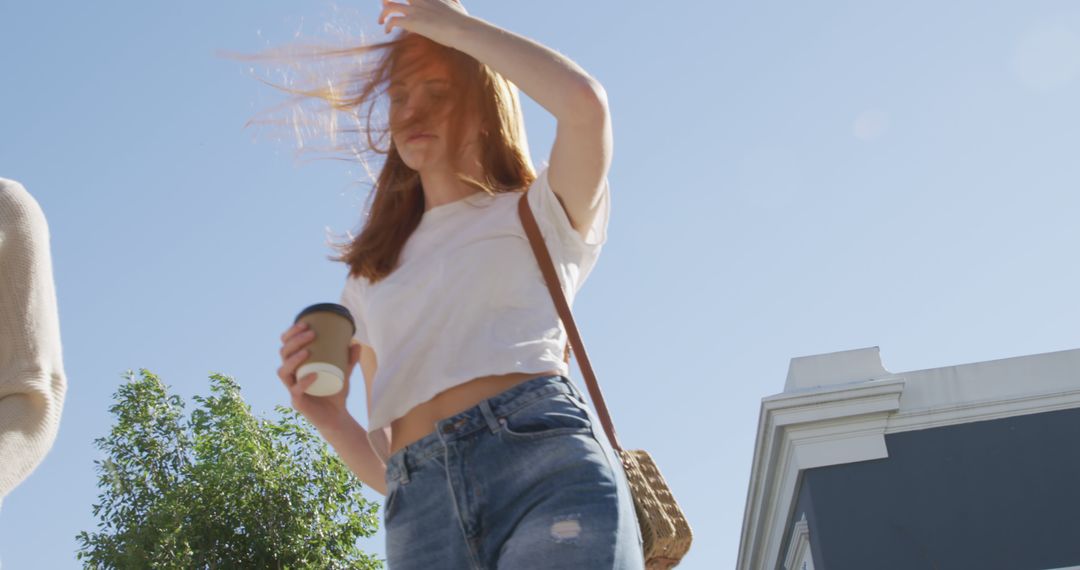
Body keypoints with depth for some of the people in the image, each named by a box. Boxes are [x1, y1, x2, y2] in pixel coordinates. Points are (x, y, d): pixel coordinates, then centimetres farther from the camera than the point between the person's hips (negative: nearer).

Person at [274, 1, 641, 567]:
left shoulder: (537, 214, 17)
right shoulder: (369, 284, 28)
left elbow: (584, 101, -7)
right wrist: (331, 419, 1)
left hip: (547, 461, -4)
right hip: (421, 512, 4)